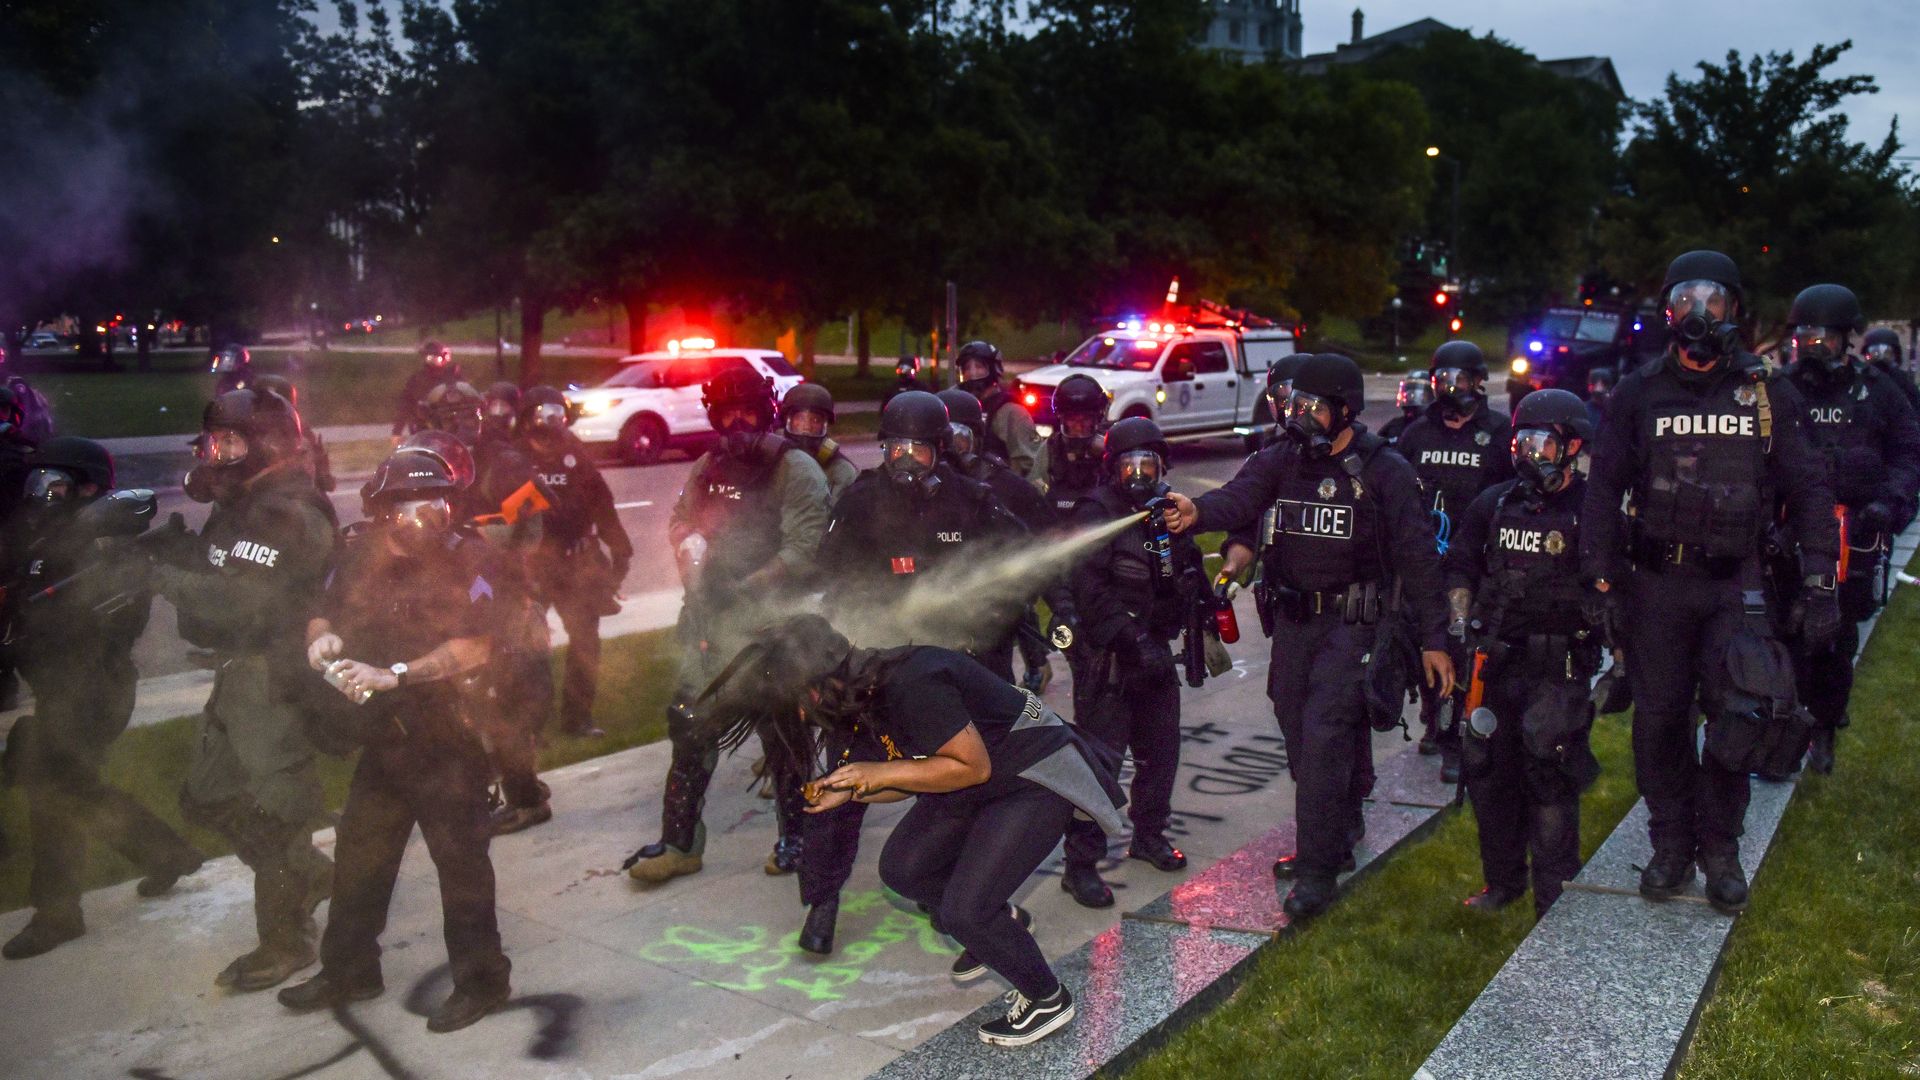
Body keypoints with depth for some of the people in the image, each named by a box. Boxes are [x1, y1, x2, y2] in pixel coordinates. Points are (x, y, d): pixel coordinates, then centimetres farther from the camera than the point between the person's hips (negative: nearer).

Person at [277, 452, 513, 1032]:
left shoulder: (468, 559, -14)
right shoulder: (362, 555, 3)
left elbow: (474, 648, -23)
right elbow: (324, 612, 16)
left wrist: (392, 675, -27)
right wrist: (323, 637, -8)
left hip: (450, 730, -6)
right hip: (385, 729, 7)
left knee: (459, 854, -1)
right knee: (359, 852, 18)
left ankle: (480, 979, 15)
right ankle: (348, 969, 37)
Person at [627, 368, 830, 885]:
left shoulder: (797, 470, -10)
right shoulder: (709, 467, 11)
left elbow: (803, 553, -17)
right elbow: (681, 518, 22)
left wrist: (741, 589, -17)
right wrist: (690, 544, -1)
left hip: (770, 622, -6)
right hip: (711, 618, 6)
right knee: (689, 722, 8)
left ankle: (795, 835, 23)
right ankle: (679, 842, 19)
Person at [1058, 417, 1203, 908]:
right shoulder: (1097, 513, -13)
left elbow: (1190, 576, 22)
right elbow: (1090, 589, -22)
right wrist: (1133, 639, -26)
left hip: (1155, 652, 8)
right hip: (1108, 659, -7)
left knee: (1161, 747, 18)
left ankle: (1149, 834, 39)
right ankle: (1081, 864, 0)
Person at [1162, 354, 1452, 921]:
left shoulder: (1384, 471, -7)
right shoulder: (1282, 460, 3)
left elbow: (1416, 558, -5)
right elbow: (1239, 496, -16)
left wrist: (1434, 640, -6)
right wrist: (1198, 511, -40)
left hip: (1352, 623, -5)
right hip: (1293, 620, 6)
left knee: (1324, 736, -13)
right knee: (1301, 737, 14)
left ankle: (1317, 869, -4)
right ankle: (1339, 838, 36)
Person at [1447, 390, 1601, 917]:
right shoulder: (1494, 504, 8)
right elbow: (1460, 565, 18)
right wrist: (1463, 618, 6)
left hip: (1559, 667, -5)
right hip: (1496, 661, 5)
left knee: (1548, 779, -4)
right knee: (1488, 772, 12)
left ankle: (1555, 897, 11)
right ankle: (1502, 880, 31)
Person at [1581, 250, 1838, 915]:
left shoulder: (1769, 396, 4)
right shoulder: (1639, 394, 4)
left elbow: (1809, 491, 3)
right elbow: (1603, 489, 4)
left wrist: (1819, 587, -4)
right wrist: (1601, 580, -3)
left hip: (1738, 586, 0)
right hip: (1657, 584, 0)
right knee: (1659, 719, 5)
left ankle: (1720, 847, 19)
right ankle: (1671, 846, 20)